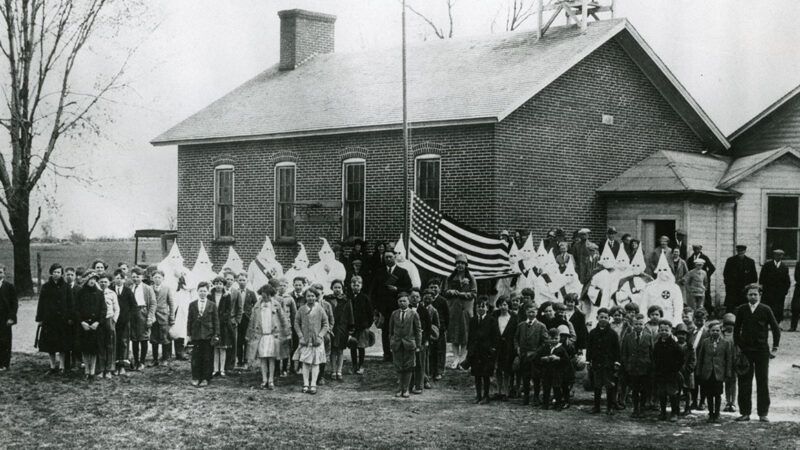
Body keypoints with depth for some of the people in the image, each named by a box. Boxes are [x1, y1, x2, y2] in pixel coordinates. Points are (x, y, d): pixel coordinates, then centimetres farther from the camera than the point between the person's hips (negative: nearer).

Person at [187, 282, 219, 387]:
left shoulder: (212, 305, 3)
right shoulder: (192, 305, 8)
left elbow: (216, 321, 3)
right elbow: (189, 320, 9)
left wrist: (216, 335, -2)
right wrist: (188, 334, 4)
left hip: (208, 336, -1)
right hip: (196, 335, 1)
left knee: (207, 358, 2)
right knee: (196, 358, 3)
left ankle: (206, 379, 10)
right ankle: (195, 378, 12)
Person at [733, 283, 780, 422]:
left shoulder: (766, 310, -1)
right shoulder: (741, 310, 5)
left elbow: (776, 329, 3)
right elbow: (736, 329, 11)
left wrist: (775, 348, -1)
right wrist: (737, 346, 3)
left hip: (762, 350, -1)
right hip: (745, 350, 1)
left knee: (763, 383, 2)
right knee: (744, 383, 1)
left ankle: (763, 413, 8)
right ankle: (745, 413, 7)